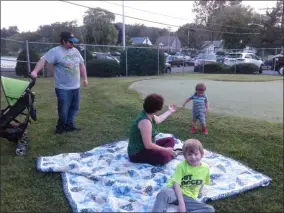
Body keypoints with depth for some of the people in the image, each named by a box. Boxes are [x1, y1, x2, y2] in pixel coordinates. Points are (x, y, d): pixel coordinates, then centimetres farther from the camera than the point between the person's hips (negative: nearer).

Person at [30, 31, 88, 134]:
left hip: (76, 87, 7)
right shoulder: (55, 51, -11)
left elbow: (81, 64, 19)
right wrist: (35, 71, -34)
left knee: (74, 108, 14)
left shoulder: (75, 50, 11)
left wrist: (85, 78, 17)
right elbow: (43, 60, -19)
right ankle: (61, 127, 22)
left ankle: (69, 125, 28)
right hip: (63, 88, -7)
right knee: (63, 110, 0)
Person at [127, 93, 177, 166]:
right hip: (138, 153, -11)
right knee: (164, 156, -34)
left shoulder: (149, 114, 0)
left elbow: (158, 120, 26)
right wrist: (166, 150, -20)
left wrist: (170, 111, 37)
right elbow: (148, 145, -30)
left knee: (170, 140, 13)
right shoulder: (145, 121, -30)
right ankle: (171, 154, -3)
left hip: (147, 147, 11)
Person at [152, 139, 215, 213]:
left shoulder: (205, 168, 1)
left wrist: (196, 194, 14)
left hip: (189, 198, 4)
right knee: (164, 193, -39)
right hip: (176, 193, -4)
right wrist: (181, 203, -21)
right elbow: (176, 184, -15)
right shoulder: (182, 166, -9)